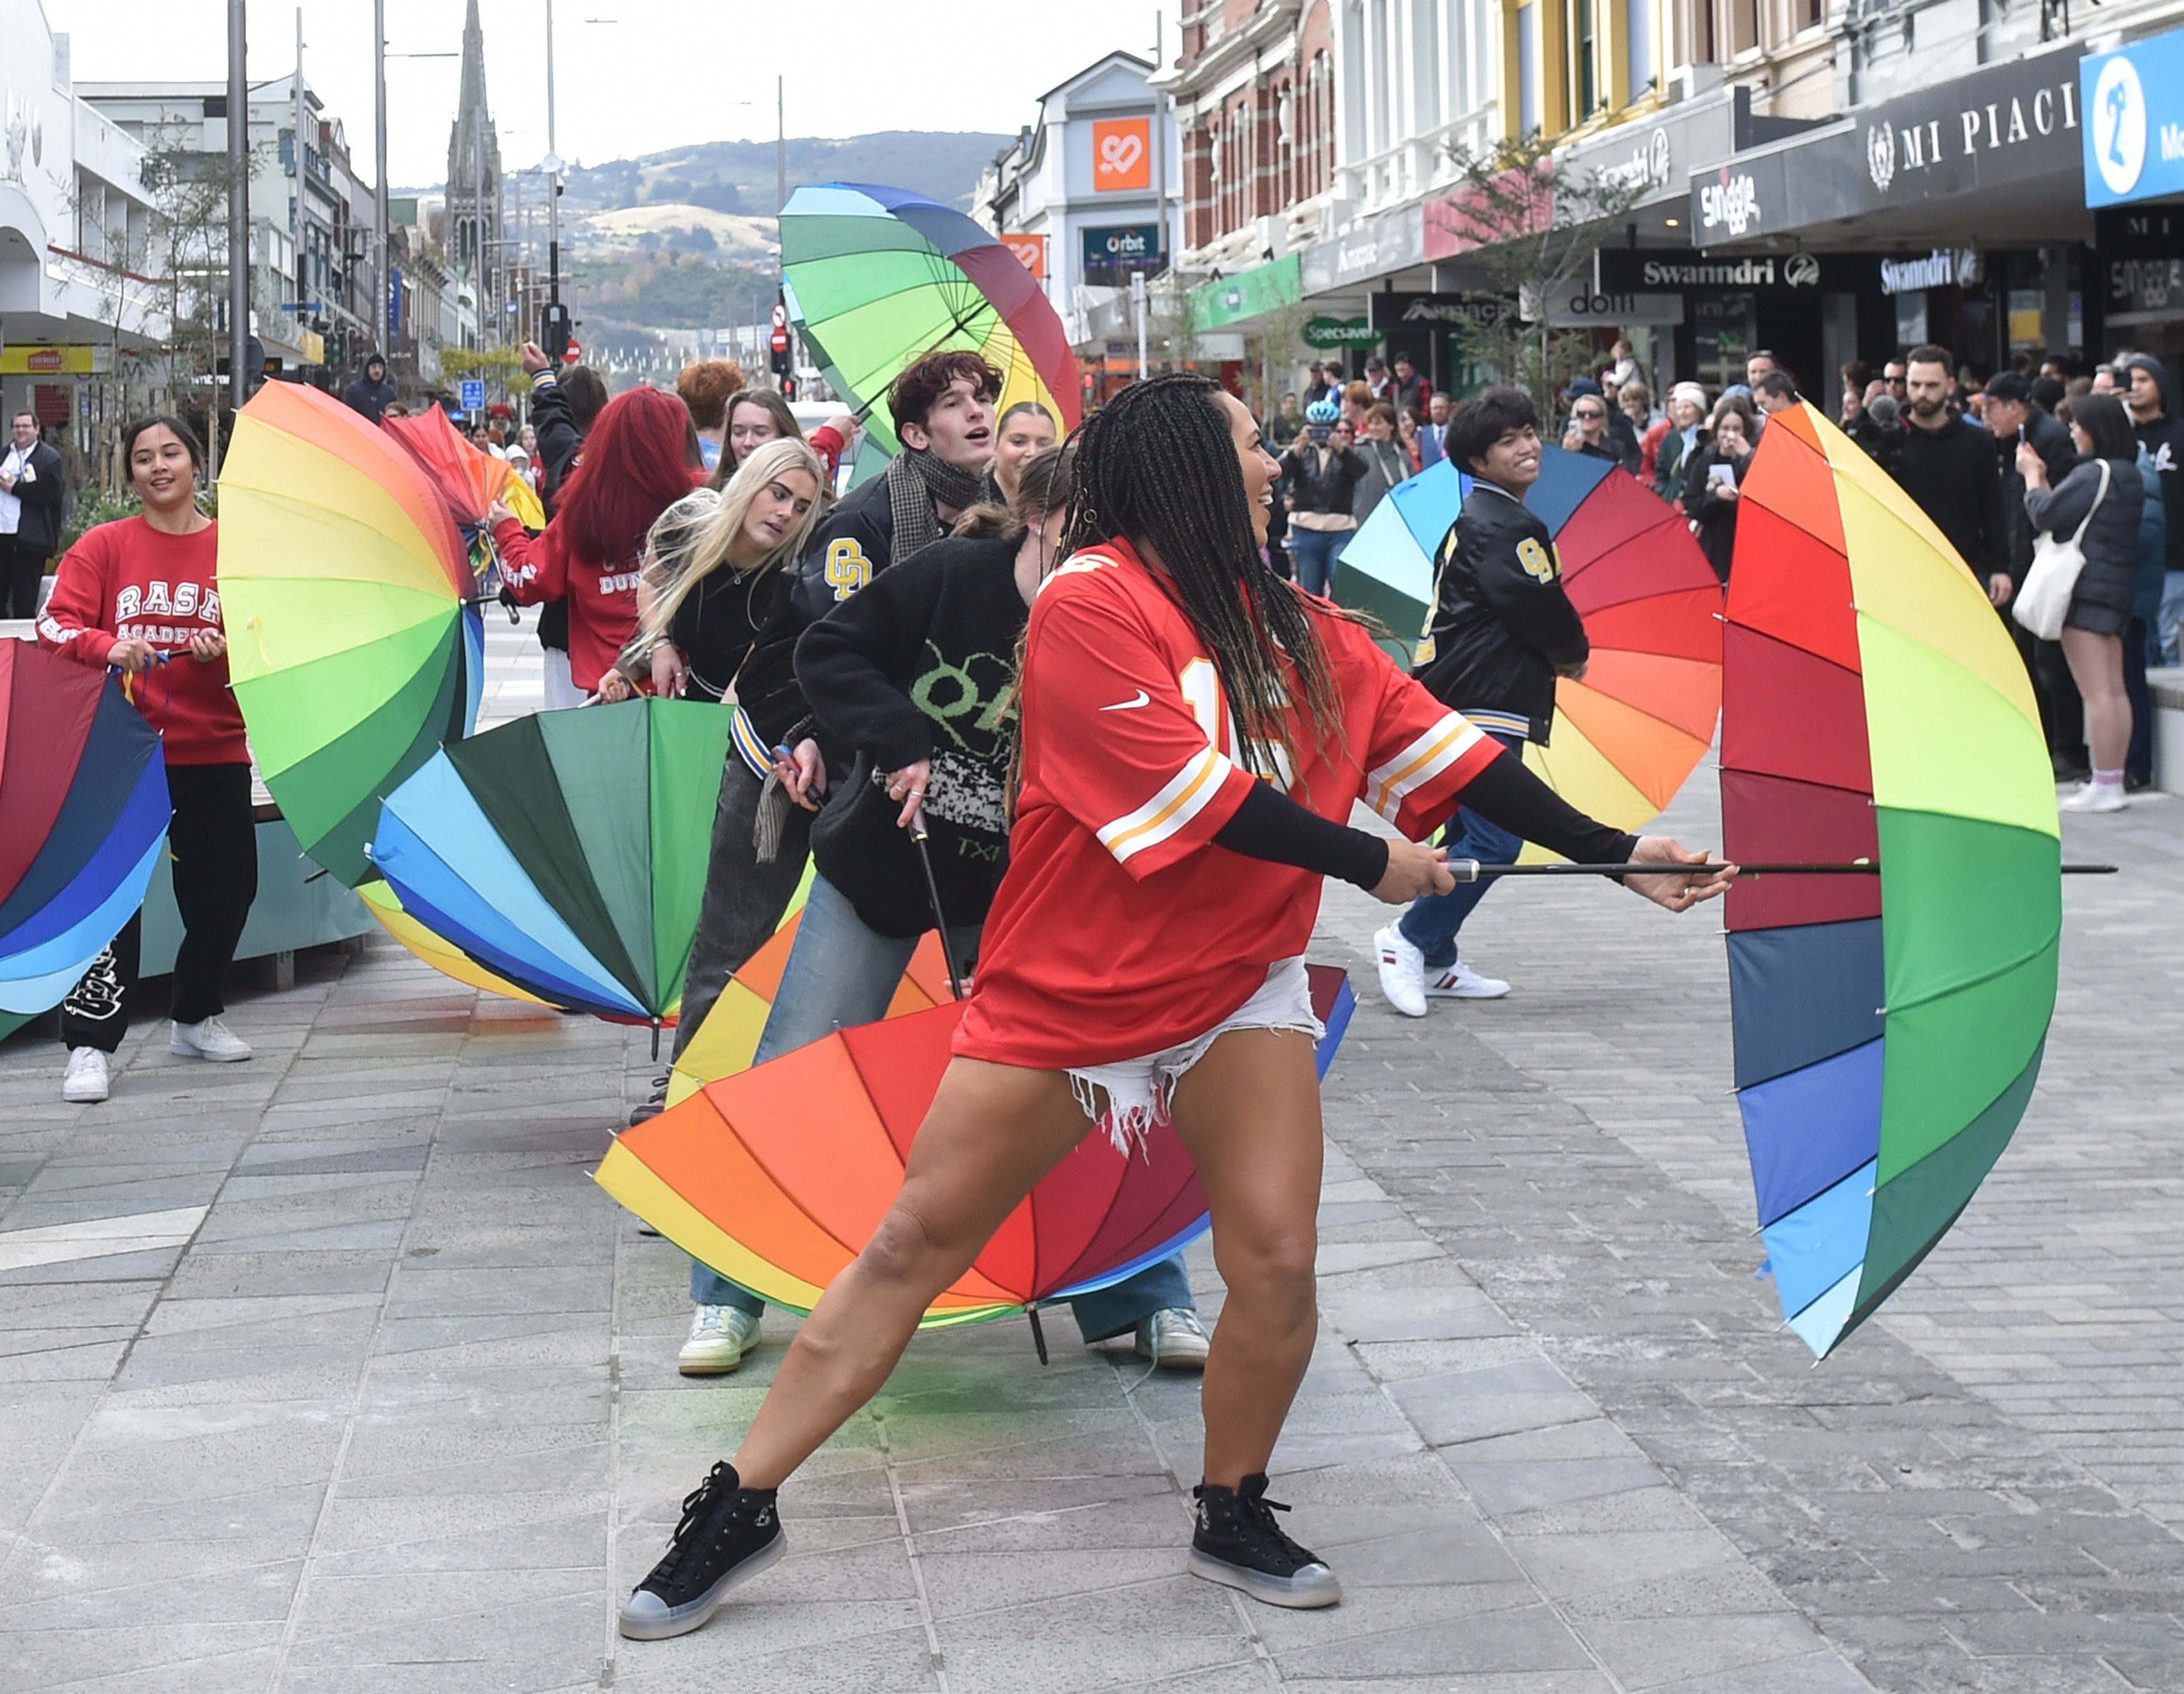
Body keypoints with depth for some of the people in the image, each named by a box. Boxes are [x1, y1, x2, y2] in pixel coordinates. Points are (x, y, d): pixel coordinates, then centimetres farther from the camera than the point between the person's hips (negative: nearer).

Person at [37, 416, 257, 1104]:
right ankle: (91, 1047, -6)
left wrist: (226, 653, -16)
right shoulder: (104, 546, 2)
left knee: (226, 891, 10)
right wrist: (105, 647, -24)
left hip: (213, 751, 2)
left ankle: (195, 1018, 33)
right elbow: (54, 624, -5)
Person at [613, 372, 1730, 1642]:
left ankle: (1235, 1518, 16)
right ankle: (739, 1511, 9)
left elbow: (1435, 745, 8)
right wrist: (1369, 862, -11)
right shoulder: (1093, 601, -15)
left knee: (1277, 1263, -8)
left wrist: (1614, 851, 5)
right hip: (1066, 989, -5)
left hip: (1239, 986, 5)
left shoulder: (1298, 624, 6)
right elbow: (1192, 796, -20)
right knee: (916, 1247, 0)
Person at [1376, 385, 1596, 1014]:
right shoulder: (1505, 526, -13)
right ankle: (1409, 939, -8)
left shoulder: (1472, 520, 19)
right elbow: (1543, 610, -14)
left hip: (1459, 696, 11)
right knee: (1495, 837, -13)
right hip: (1486, 704, -11)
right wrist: (1576, 653, 5)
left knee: (1472, 832, 15)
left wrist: (1557, 652, 15)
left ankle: (1436, 962, 19)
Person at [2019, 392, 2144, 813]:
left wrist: (2032, 476, 1)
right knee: (2114, 689, 10)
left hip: (2087, 588, -10)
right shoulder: (2128, 474, 13)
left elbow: (2046, 515, -14)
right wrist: (2043, 479, 14)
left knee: (2095, 691, -9)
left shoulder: (2093, 474, -15)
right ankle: (2114, 779, 12)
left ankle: (2103, 786, -10)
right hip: (2119, 588, 10)